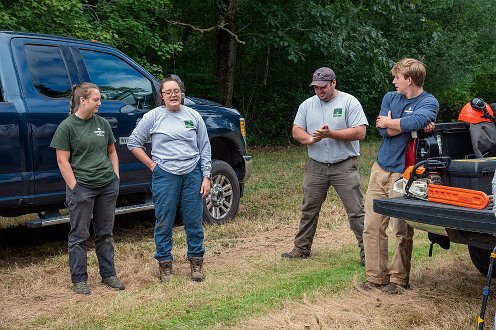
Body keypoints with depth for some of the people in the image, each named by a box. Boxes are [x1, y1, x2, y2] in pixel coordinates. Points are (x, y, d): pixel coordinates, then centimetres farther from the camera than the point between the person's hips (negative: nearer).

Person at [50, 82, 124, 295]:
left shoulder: (102, 123, 9)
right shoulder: (67, 127, -6)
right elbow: (62, 161, -8)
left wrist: (116, 176, 9)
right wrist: (74, 187, -12)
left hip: (108, 186, 5)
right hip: (82, 187, -5)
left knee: (105, 233, 13)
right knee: (79, 235, 4)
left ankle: (108, 275, 23)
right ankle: (79, 279, 14)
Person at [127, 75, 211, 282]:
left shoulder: (193, 116, 7)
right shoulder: (153, 116, 1)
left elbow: (205, 148, 8)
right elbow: (133, 142, 6)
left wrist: (206, 177, 2)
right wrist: (152, 165, -1)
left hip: (192, 174, 2)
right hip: (165, 175, -1)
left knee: (194, 221, 6)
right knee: (164, 222, 3)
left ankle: (196, 261, 20)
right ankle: (165, 263, 16)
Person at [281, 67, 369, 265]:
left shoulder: (349, 102, -4)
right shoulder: (307, 105, 11)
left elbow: (360, 132, -12)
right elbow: (296, 130, 8)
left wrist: (331, 134, -20)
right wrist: (310, 138, -14)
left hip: (345, 166, -4)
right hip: (315, 166, 4)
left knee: (356, 211, -4)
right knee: (309, 210, 12)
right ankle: (301, 248, 24)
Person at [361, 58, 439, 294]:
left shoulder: (428, 102, -3)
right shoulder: (390, 97, 12)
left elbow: (415, 121, -26)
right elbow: (384, 131, -4)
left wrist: (389, 122, -10)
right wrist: (415, 125, -11)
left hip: (403, 174, -5)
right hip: (380, 169, 5)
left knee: (402, 231, 1)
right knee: (372, 227, 4)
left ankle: (398, 279, 16)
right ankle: (375, 277, 14)